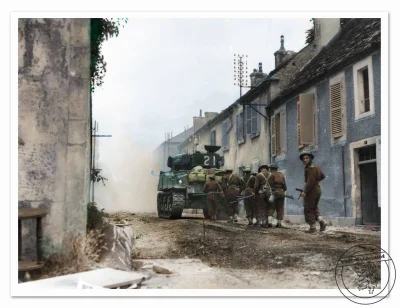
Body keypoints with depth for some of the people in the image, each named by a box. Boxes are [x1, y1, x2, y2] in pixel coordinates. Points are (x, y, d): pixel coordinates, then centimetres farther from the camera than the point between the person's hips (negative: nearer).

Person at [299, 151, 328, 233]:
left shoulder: (311, 168, -16)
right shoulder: (315, 167, 14)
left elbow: (310, 181, -24)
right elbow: (322, 176, 29)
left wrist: (305, 191, -23)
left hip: (311, 190, -10)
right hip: (317, 189, 10)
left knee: (308, 209, -1)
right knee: (314, 208, 20)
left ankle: (312, 227, 0)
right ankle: (322, 221, 2)